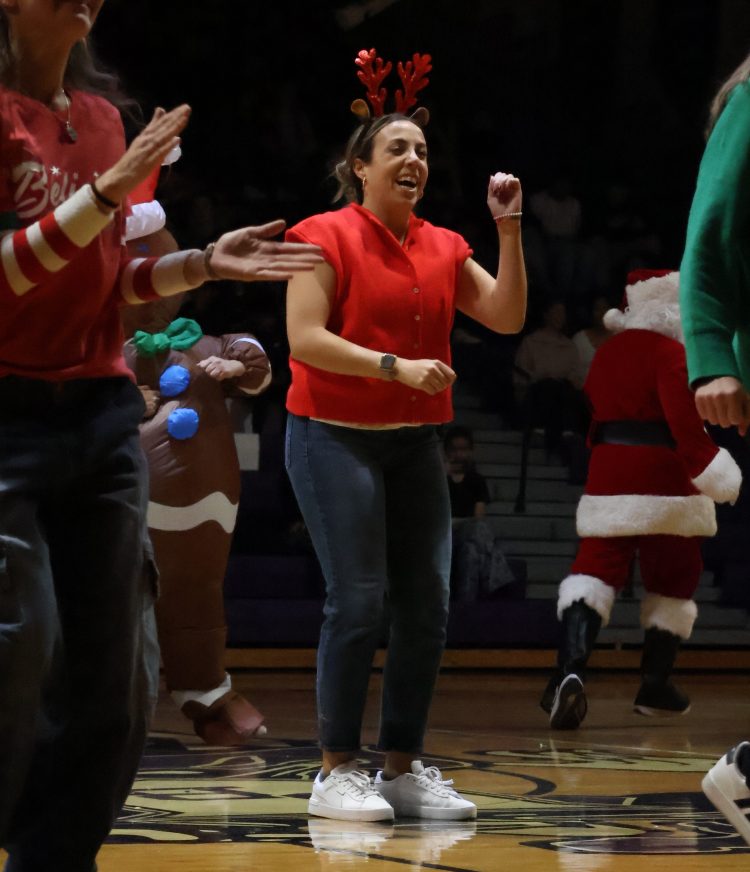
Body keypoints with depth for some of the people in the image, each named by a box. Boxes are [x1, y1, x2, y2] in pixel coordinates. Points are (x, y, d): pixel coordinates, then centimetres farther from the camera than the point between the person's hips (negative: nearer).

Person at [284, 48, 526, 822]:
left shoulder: (443, 248, 10)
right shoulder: (327, 237, -6)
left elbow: (506, 316, 3)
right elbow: (304, 339, -14)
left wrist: (509, 229, -4)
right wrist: (397, 366, -21)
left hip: (415, 441, 6)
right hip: (334, 437, -6)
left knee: (426, 605, 2)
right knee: (358, 600, -11)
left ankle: (403, 768, 11)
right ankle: (337, 772, -4)